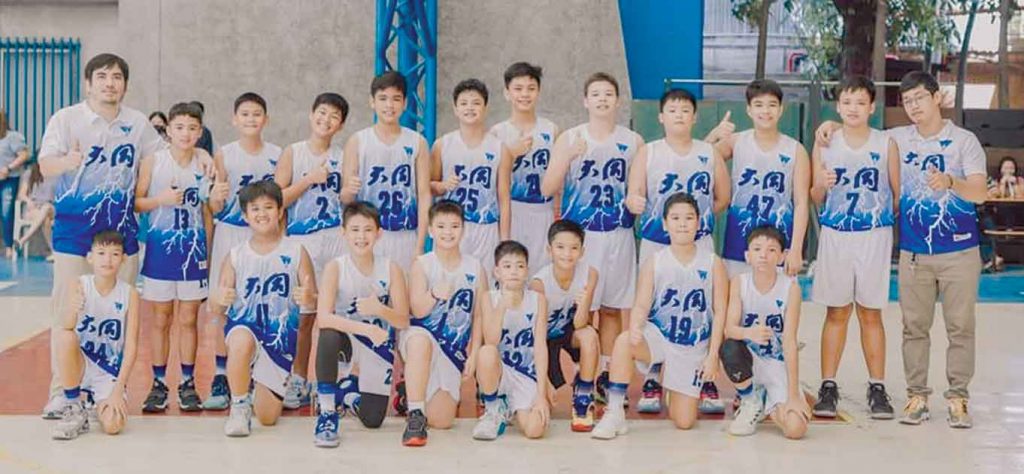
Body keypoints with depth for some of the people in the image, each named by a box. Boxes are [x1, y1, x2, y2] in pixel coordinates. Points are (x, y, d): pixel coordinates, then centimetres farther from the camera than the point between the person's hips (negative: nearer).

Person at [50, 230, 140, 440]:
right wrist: (71, 310, -49)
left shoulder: (129, 294, -9)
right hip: (80, 365, 1)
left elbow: (131, 345, -9)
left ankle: (101, 403, 15)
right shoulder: (78, 285, -10)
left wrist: (118, 389, -16)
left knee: (112, 425, -24)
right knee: (65, 336, -31)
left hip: (110, 372, 0)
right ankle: (75, 409, -12)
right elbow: (66, 326, -25)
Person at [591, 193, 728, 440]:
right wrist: (635, 328, -33)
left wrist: (712, 355, -7)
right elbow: (642, 304, -10)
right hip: (658, 334, -1)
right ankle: (615, 413, -25)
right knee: (624, 341, -37)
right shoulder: (654, 262, -5)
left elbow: (719, 311, -2)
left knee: (684, 422, 0)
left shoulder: (713, 263, -5)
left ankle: (675, 391, 37)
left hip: (695, 346, 1)